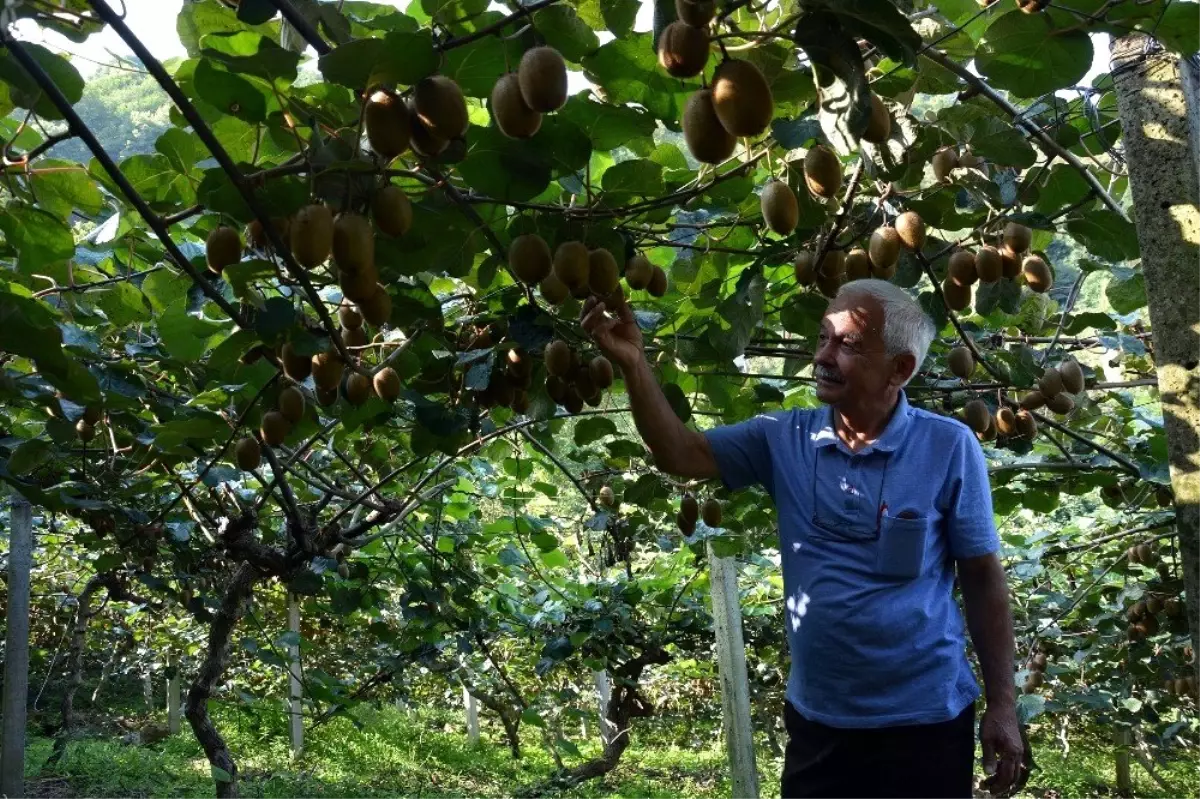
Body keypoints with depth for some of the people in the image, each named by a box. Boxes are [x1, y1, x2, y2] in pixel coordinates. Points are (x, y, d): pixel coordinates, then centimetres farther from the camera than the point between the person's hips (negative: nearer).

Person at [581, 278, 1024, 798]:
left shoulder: (948, 448, -9)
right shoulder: (785, 438, -1)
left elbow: (982, 579, -5)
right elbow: (680, 454, -7)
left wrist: (1002, 704, -4)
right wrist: (634, 365, -20)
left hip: (923, 722, -3)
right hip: (816, 720, 3)